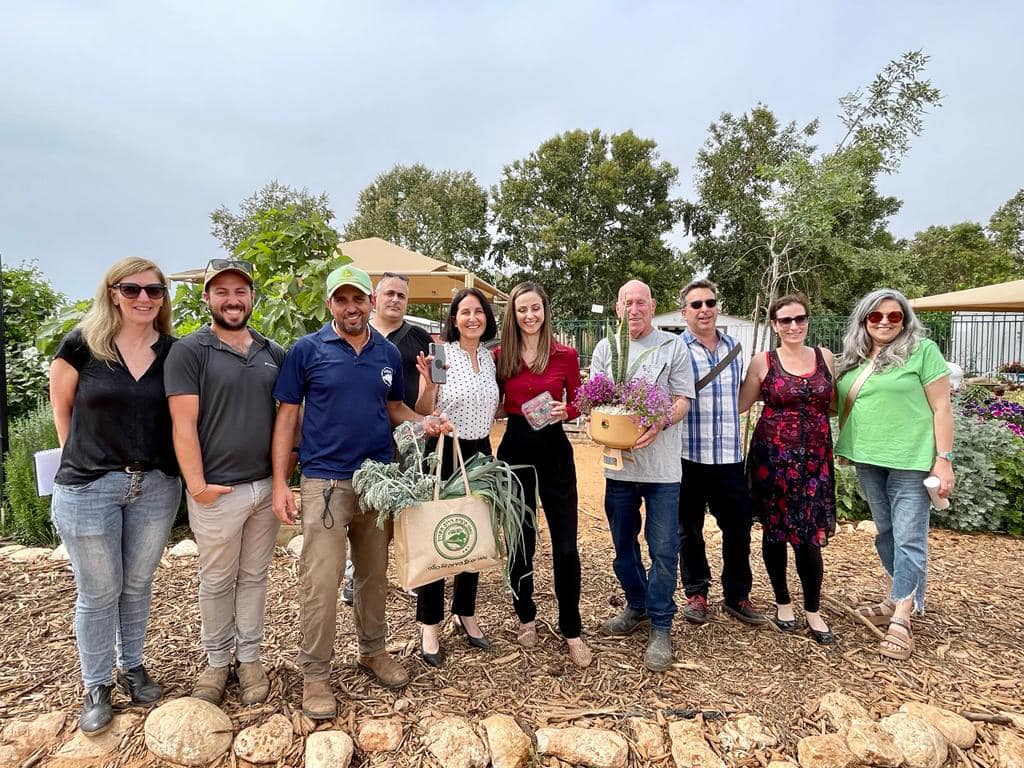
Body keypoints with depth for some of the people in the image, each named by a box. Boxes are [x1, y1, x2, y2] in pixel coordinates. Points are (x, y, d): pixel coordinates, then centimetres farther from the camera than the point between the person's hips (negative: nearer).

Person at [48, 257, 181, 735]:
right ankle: (96, 686, 30)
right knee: (98, 592, 10)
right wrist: (85, 459, 7)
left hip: (155, 486, 2)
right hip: (88, 488, -2)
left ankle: (132, 667, 37)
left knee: (138, 584, 17)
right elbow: (62, 410, 4)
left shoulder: (173, 352, -1)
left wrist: (153, 463, 5)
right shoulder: (81, 344, -8)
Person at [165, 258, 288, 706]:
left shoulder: (273, 353, 8)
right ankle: (216, 661, 29)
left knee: (254, 577, 15)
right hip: (217, 490, -4)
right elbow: (184, 424, -11)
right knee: (217, 581, 11)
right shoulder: (189, 351, -6)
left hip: (267, 486, 4)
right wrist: (196, 483, -14)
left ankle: (249, 658, 29)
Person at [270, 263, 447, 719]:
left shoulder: (388, 353, 7)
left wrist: (424, 423, -4)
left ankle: (373, 649, 34)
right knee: (320, 581, -3)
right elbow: (286, 417, -3)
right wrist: (280, 483, -9)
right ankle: (315, 673, 14)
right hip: (325, 482, -4)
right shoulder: (307, 350, -5)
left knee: (374, 573, 15)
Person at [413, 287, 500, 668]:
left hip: (479, 452, 6)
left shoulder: (490, 357, 7)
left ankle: (465, 613, 32)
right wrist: (428, 381, -28)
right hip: (445, 451, -6)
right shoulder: (441, 353, -10)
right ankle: (429, 625, 16)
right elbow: (422, 412, -12)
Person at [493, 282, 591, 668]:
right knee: (521, 540, 12)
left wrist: (564, 411, -14)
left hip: (555, 450, -1)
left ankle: (571, 630, 16)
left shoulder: (566, 355, -1)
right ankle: (526, 617, 32)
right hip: (515, 449, 1)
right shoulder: (501, 356, 1)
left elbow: (577, 404, 5)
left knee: (565, 544, 0)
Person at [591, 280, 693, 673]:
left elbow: (683, 400, -2)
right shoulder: (604, 349, 9)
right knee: (623, 544, 15)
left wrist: (660, 424, -21)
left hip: (661, 465, -3)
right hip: (618, 463, 3)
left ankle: (660, 627, 13)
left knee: (663, 548, 0)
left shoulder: (673, 346, 1)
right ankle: (637, 606, 36)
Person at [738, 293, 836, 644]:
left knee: (809, 537, 0)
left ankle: (813, 611, 19)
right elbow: (739, 405, 2)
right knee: (774, 532, 9)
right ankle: (783, 602, 29)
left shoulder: (825, 357, 6)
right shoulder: (763, 362, -2)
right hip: (773, 458, -1)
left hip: (814, 459, 1)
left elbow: (835, 403, 16)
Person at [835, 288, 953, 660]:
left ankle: (900, 619, 3)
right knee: (885, 532, 16)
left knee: (909, 538, -2)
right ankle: (899, 599, 31)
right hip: (868, 460, 6)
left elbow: (941, 407, -7)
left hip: (911, 460, -6)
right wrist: (843, 446, 10)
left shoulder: (923, 351, -6)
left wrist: (943, 459, -11)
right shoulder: (853, 359, 9)